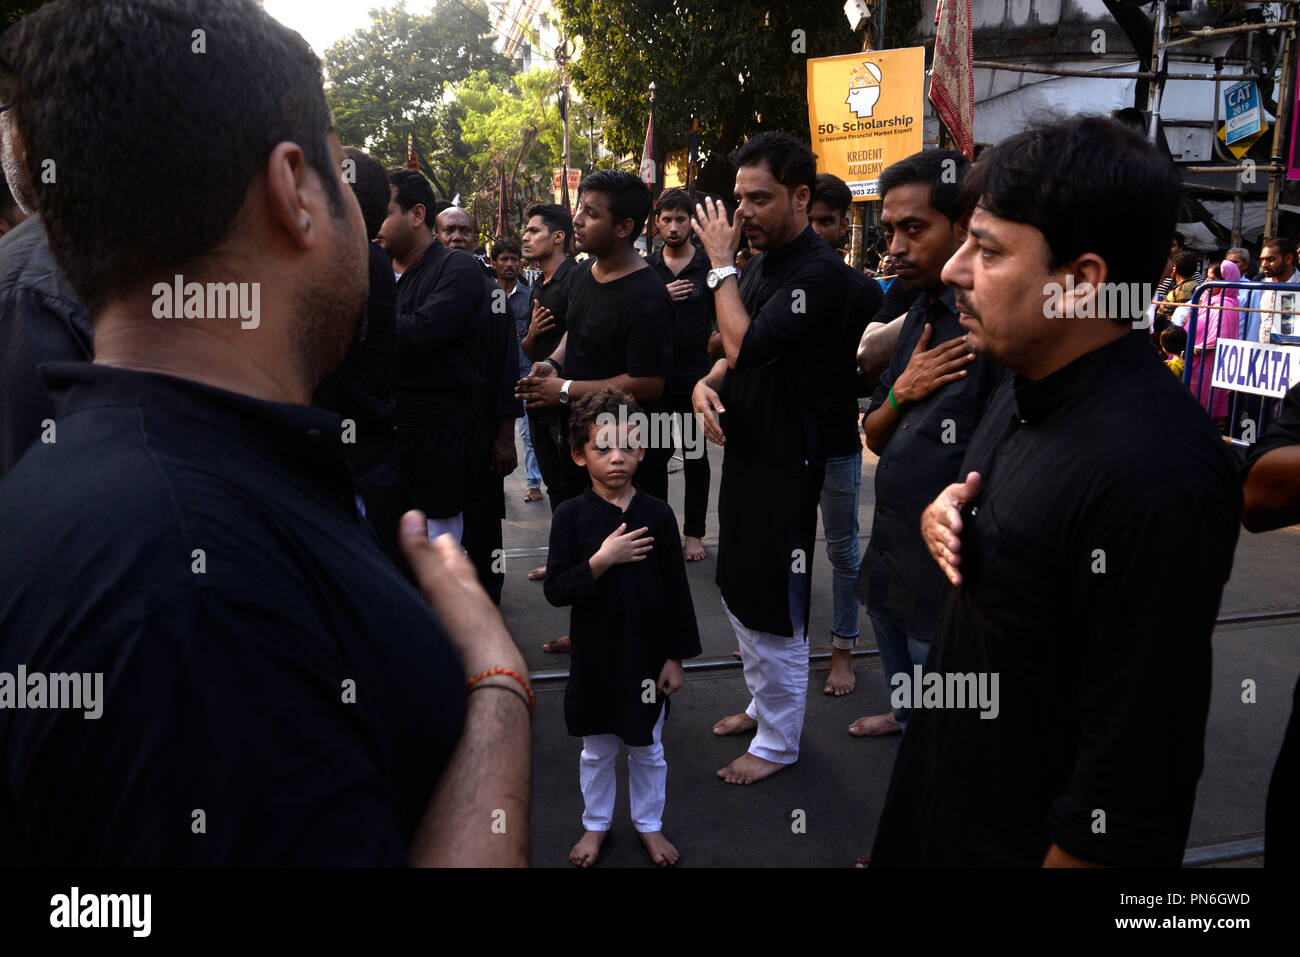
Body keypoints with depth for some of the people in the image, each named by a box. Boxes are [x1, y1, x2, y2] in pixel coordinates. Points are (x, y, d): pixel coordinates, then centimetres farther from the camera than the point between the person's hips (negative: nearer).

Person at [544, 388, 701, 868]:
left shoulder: (657, 513, -8)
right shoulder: (571, 515, -10)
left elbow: (677, 590, -3)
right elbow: (555, 590, -13)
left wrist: (677, 657, -2)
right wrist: (601, 561, -26)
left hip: (648, 656, 1)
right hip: (595, 657, 0)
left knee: (647, 749, 17)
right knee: (596, 750, 18)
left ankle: (649, 823, 39)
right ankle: (596, 824, 39)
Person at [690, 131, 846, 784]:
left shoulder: (820, 272, -19)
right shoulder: (760, 262, 10)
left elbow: (747, 344, -27)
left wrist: (720, 264, -15)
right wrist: (707, 383, -5)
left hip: (785, 461, -9)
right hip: (744, 448, 9)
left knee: (776, 607, 3)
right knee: (740, 592, 20)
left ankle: (779, 742, 20)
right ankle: (762, 705, 39)